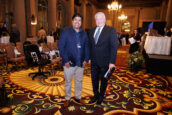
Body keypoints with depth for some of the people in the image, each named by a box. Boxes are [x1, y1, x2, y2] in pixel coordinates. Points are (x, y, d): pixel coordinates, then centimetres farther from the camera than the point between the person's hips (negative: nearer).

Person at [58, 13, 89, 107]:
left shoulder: (84, 33, 9)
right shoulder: (65, 31, -4)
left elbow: (86, 47, 10)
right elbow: (60, 46, -9)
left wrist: (86, 59, -1)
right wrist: (65, 60, -15)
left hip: (80, 62, 4)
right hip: (69, 62, -3)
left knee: (79, 81, 16)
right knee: (68, 81, 10)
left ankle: (78, 97, 36)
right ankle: (67, 98, 30)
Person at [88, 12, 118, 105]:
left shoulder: (111, 30, -7)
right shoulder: (92, 31, 9)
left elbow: (114, 47, -12)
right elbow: (90, 46, 12)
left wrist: (112, 62, -17)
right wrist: (89, 58, 6)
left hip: (105, 62, -4)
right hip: (94, 61, 5)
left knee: (103, 80, 13)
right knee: (94, 79, 15)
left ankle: (101, 97, 35)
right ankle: (96, 95, 38)